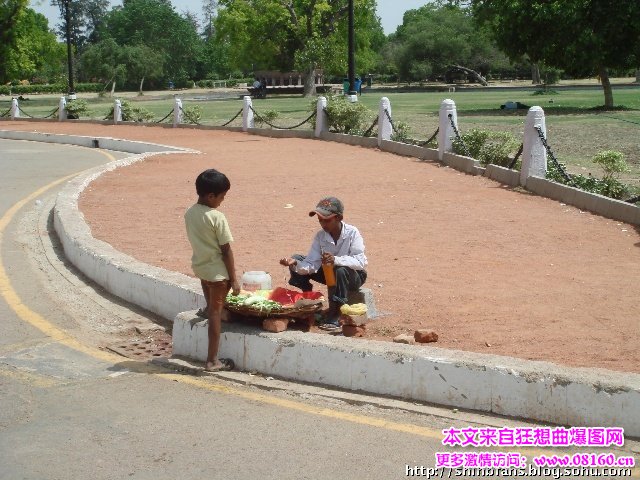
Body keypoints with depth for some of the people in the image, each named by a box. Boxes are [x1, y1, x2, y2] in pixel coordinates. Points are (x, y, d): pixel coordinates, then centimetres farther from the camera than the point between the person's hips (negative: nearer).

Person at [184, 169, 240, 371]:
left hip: (199, 265, 6)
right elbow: (226, 251, -17)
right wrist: (233, 279, -10)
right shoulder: (217, 218, -21)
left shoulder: (189, 213, -1)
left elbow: (196, 241, 9)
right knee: (216, 312, 2)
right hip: (217, 271, -6)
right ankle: (212, 360, 6)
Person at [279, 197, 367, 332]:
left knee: (340, 270, -40)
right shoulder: (320, 236, -10)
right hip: (329, 273, 5)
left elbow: (360, 262, -32)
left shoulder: (352, 233, -22)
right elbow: (311, 265, -14)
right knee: (297, 259, -9)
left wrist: (336, 260, -47)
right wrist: (295, 264, -35)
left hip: (353, 276, -5)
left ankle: (334, 317, -27)